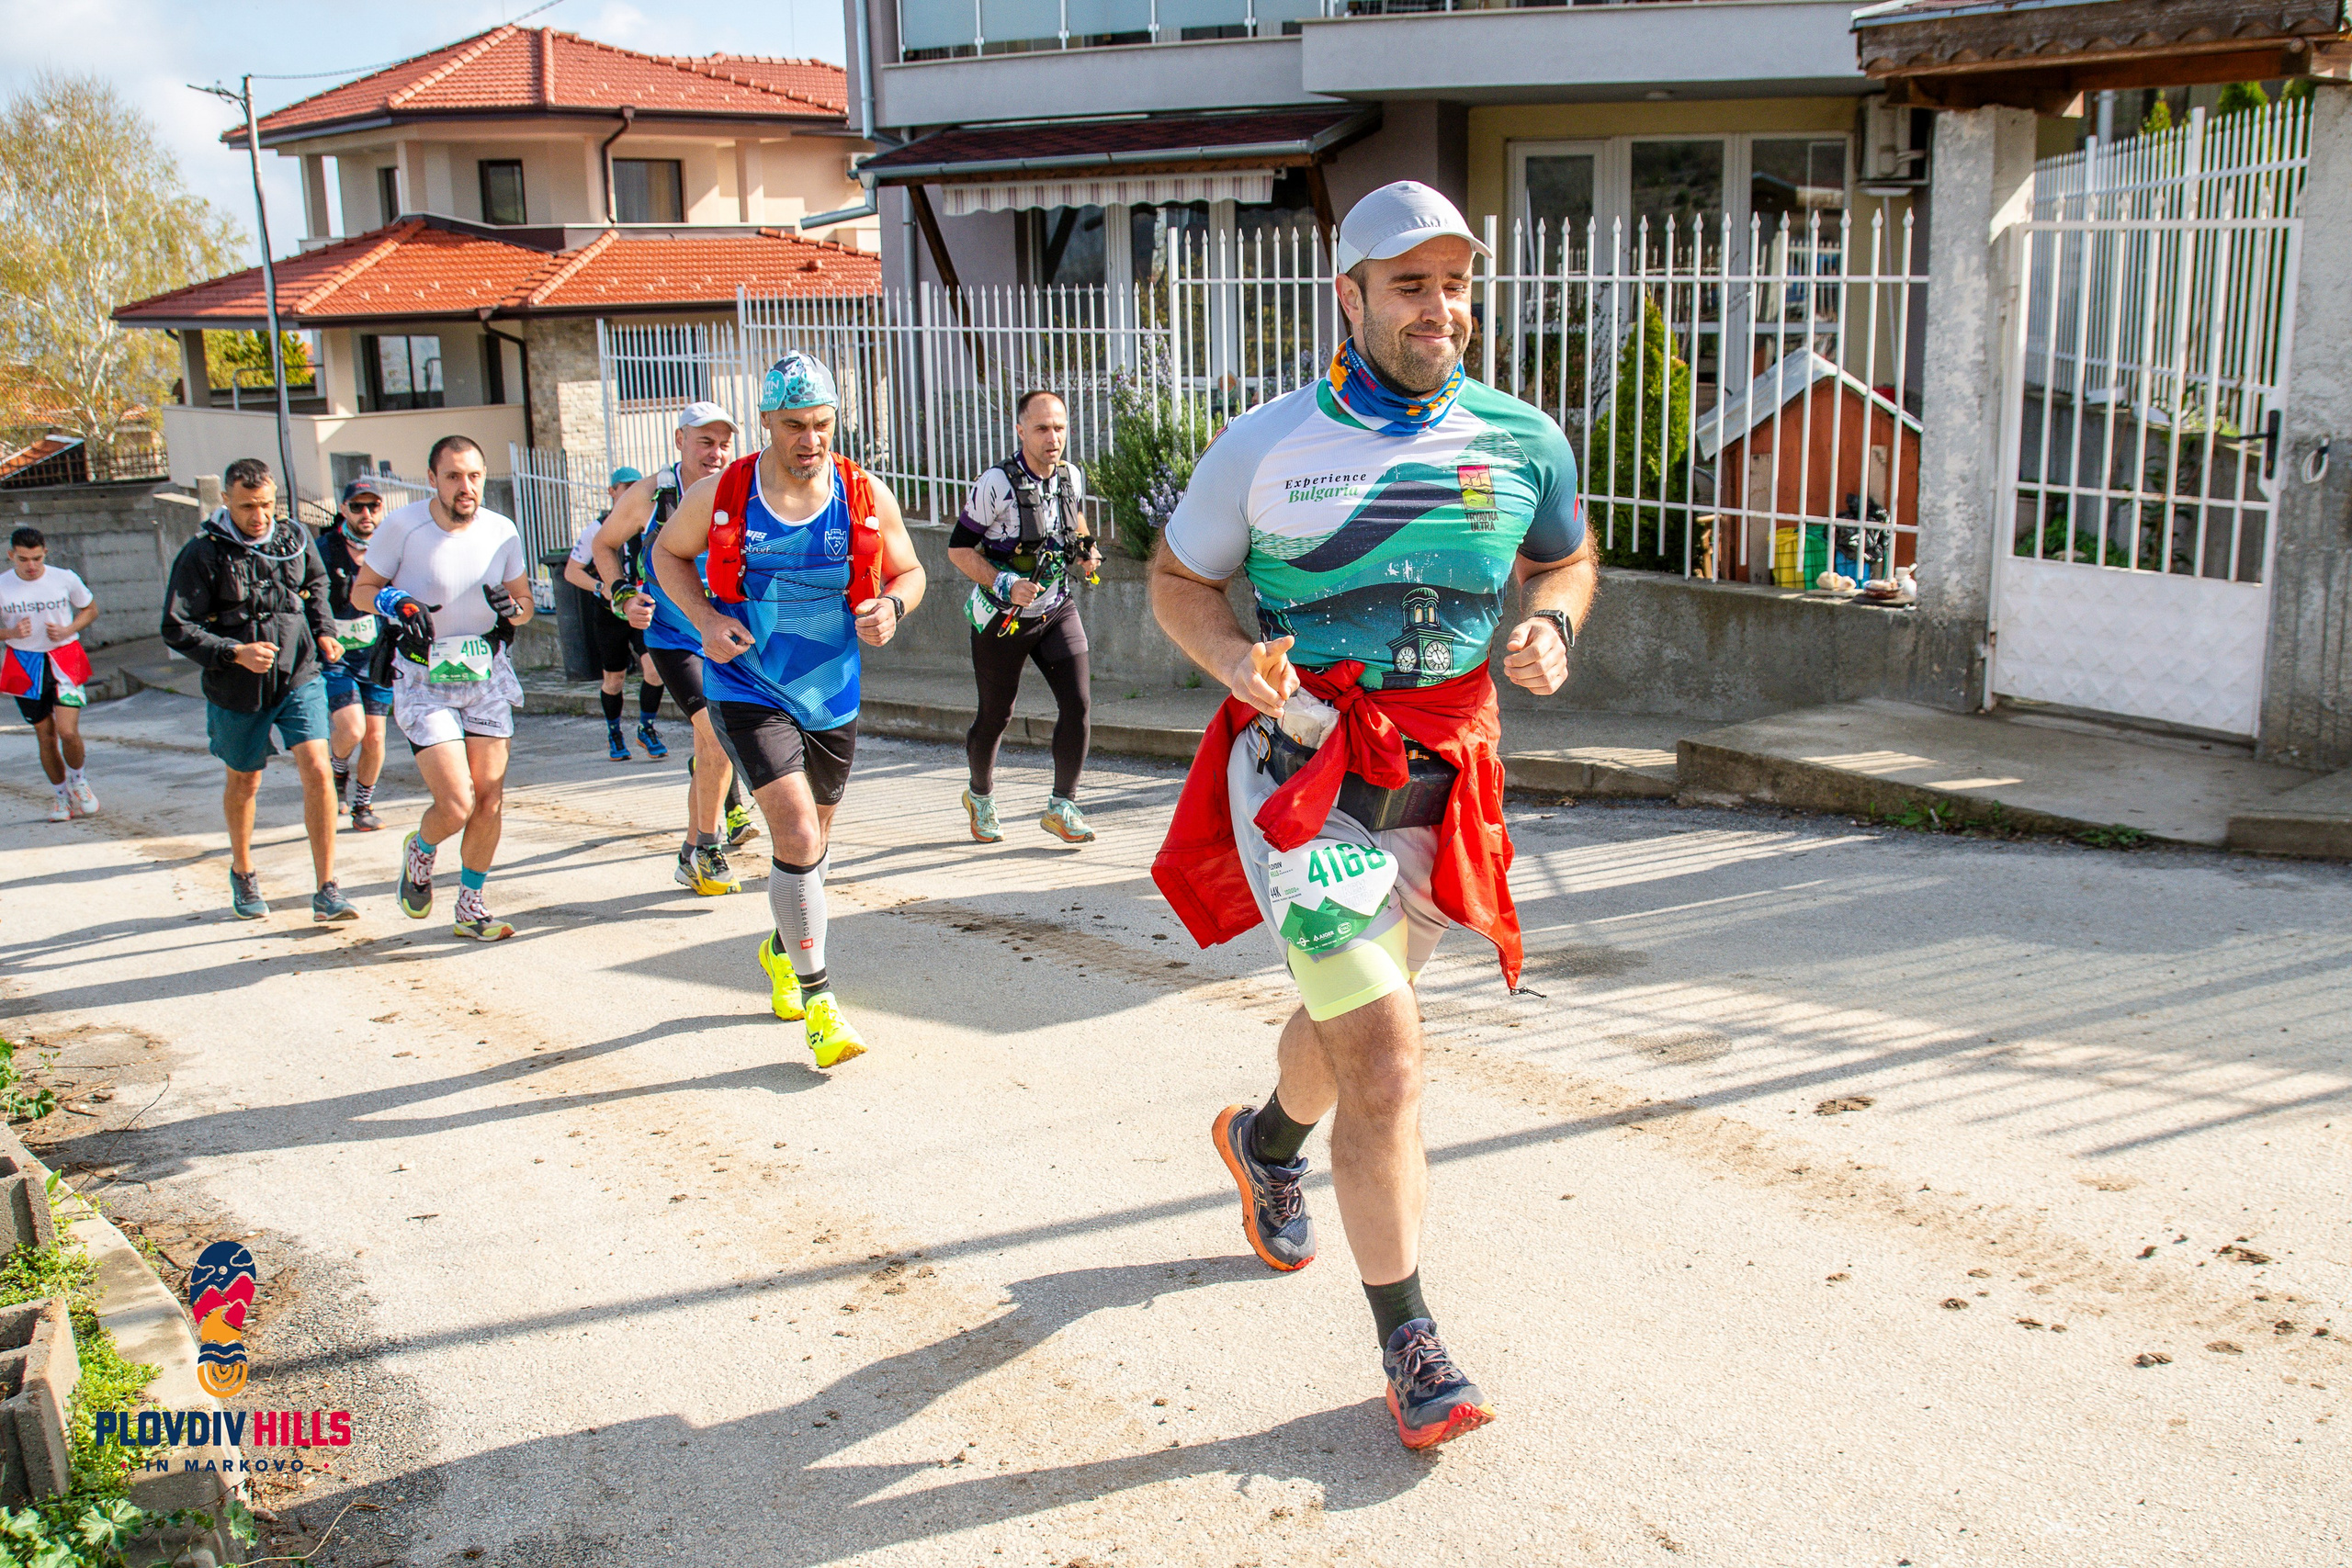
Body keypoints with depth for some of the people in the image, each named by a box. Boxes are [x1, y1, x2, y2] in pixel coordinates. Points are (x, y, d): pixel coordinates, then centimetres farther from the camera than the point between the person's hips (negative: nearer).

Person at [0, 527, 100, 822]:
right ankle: (61, 795, 26)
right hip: (25, 665, 1)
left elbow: (90, 610, 9)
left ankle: (77, 781, 16)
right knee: (45, 736, 8)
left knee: (68, 731, -14)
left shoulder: (66, 579, -6)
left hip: (65, 660, -1)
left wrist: (68, 630, -9)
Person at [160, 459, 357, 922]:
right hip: (238, 692, -1)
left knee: (317, 770, -15)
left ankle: (326, 891, -9)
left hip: (299, 678, 1)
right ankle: (242, 874, 43)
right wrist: (235, 653, -25)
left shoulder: (294, 537, -1)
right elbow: (177, 628, -13)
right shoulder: (203, 554, -12)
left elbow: (316, 585, 20)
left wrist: (324, 632, 5)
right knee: (244, 782, 16)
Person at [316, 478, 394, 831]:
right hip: (335, 656, -2)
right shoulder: (324, 549, -9)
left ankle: (363, 805, 24)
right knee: (351, 728, -18)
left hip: (377, 656, 3)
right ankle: (339, 769, 17)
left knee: (374, 737, 2)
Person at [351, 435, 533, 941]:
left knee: (490, 802, 0)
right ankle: (419, 851, 23)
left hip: (486, 675, 4)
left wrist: (512, 608, -11)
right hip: (424, 680, -4)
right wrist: (394, 603, -19)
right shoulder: (403, 526, -10)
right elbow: (361, 588, 2)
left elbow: (524, 603, 13)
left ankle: (470, 907, 20)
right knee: (456, 806, -13)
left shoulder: (502, 532, 0)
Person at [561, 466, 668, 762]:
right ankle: (613, 734, 29)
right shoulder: (597, 530, -4)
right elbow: (571, 571, 0)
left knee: (655, 668, -17)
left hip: (643, 611, 1)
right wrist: (601, 588, -16)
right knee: (614, 679, 7)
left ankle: (647, 729, 3)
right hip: (609, 615, -1)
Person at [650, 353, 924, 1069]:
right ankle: (817, 997, -4)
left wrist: (891, 605, -17)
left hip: (832, 696, 3)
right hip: (749, 688, -3)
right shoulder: (719, 496, -9)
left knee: (810, 841, 19)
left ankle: (782, 948, 48)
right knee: (797, 836, -17)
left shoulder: (866, 497, -6)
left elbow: (909, 571, 7)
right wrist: (704, 618, -10)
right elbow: (668, 552, 8)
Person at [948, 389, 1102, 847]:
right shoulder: (998, 484, -19)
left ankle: (1061, 806, 4)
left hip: (1057, 610, 4)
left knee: (1077, 702, -10)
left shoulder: (1071, 477, -2)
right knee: (995, 716, 8)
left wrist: (1085, 552, 3)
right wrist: (1006, 586, -25)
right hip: (1002, 617, -4)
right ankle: (980, 796, 35)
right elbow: (958, 547, -14)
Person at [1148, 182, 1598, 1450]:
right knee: (1384, 1061, -12)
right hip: (1306, 775, -4)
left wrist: (1549, 623, -4)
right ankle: (1406, 1340, 5)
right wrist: (1235, 658, -16)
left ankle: (1264, 1139, 58)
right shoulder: (1265, 446, -7)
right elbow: (1176, 578, 4)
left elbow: (1566, 558, 19)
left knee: (1348, 1010, 24)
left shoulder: (1524, 443, 2)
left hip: (1442, 783, 5)